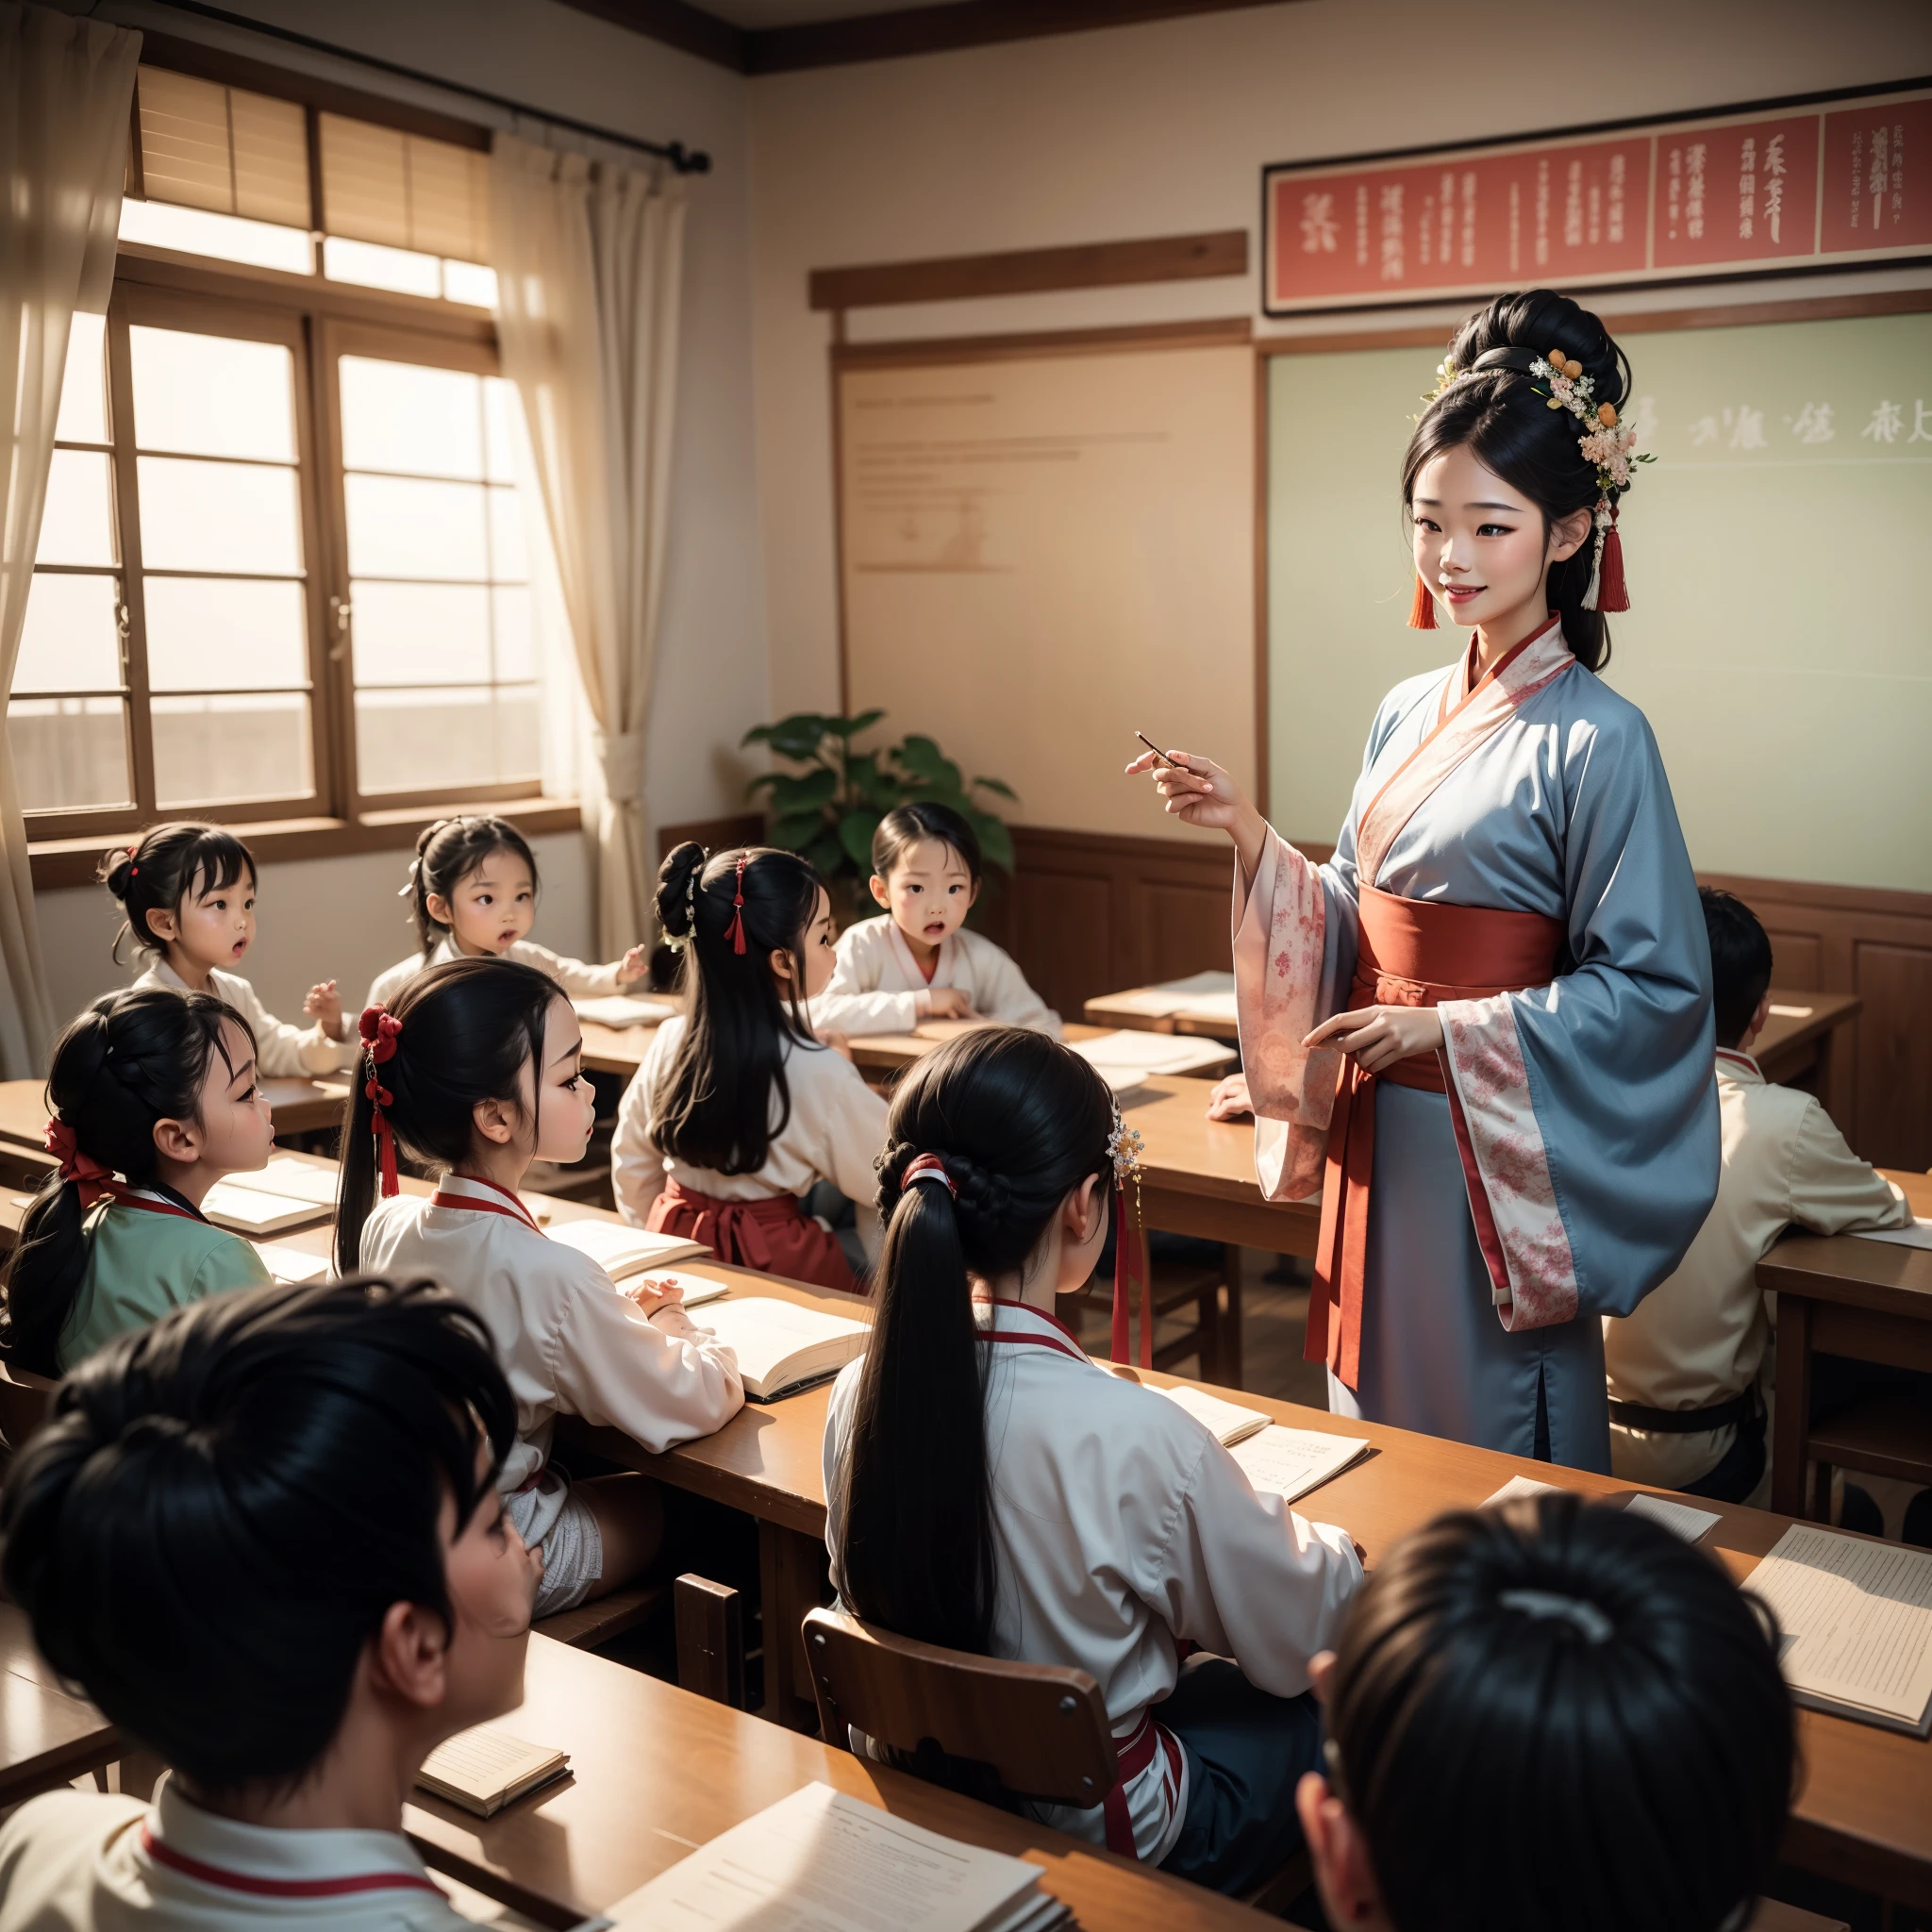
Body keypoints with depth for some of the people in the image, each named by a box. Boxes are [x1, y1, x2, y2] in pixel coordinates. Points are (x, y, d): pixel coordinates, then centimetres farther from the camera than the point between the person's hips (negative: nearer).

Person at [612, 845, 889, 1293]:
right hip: (781, 1260, -6)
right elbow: (876, 1178, -6)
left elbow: (630, 1163, 8)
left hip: (678, 1239, 6)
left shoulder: (669, 1041, -4)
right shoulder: (819, 1072, -19)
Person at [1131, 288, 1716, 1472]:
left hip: (1496, 1158, -7)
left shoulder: (1596, 740, -14)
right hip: (1377, 1140, 7)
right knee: (1376, 1429, 20)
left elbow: (1654, 986, -14)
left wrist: (1450, 1031, -19)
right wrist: (1248, 830, -2)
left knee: (1492, 1453, 8)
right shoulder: (1409, 715, 6)